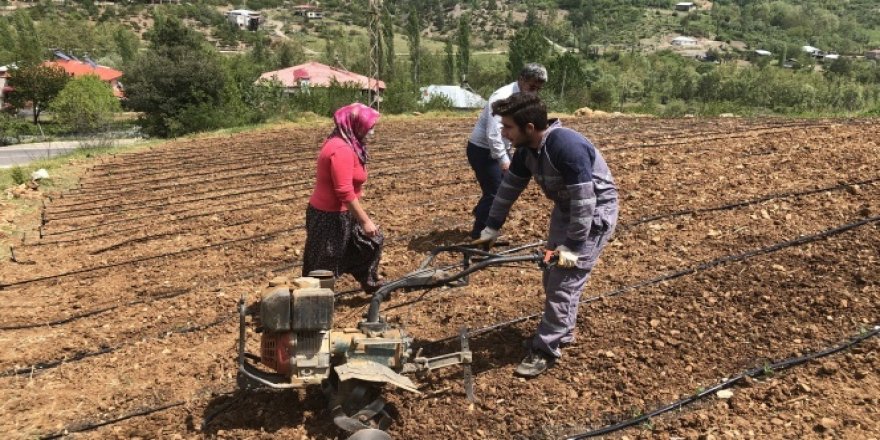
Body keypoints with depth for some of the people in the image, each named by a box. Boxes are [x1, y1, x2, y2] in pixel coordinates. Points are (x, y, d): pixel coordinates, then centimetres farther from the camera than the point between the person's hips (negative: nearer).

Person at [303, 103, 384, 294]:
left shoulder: (347, 144, 7)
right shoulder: (341, 150, -25)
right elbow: (345, 192, -28)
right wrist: (365, 221, -22)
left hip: (340, 213, 10)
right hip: (330, 217, -10)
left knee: (372, 241, 22)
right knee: (324, 267, 3)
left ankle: (370, 284, 37)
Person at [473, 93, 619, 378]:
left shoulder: (569, 147, -33)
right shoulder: (526, 149, -7)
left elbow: (585, 201, -31)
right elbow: (509, 188, 3)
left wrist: (572, 246, -28)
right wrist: (491, 228, 5)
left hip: (595, 212, -8)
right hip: (566, 208, 9)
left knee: (564, 282, -8)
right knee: (553, 276, 15)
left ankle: (545, 350, 2)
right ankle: (562, 333, 32)